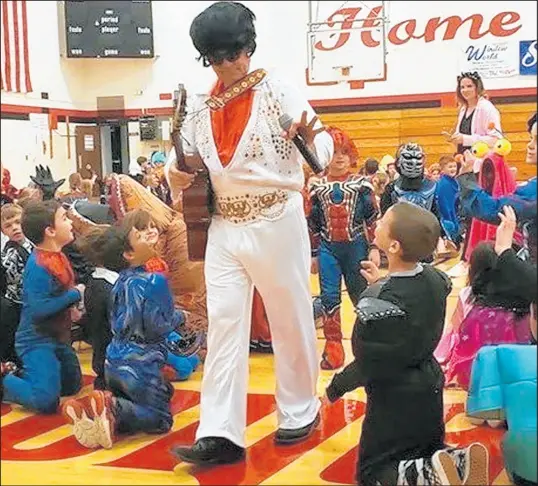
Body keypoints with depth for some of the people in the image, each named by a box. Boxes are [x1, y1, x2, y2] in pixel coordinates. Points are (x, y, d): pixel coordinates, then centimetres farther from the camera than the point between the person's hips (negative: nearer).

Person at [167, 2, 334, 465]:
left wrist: (311, 139, -36)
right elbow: (186, 155, 15)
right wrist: (176, 174, -7)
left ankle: (300, 410, 27)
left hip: (277, 223, -4)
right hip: (224, 227, 4)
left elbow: (321, 146, -13)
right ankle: (220, 433, 0)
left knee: (290, 318, 8)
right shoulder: (200, 105, 8)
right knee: (223, 324, -1)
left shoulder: (278, 90, -6)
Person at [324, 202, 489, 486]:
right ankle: (461, 461, -3)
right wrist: (381, 286, 12)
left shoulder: (378, 301, -28)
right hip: (430, 387, 7)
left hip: (394, 398, -7)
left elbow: (368, 366, -20)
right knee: (428, 450, 27)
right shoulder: (435, 279, -7)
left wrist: (336, 386, -4)